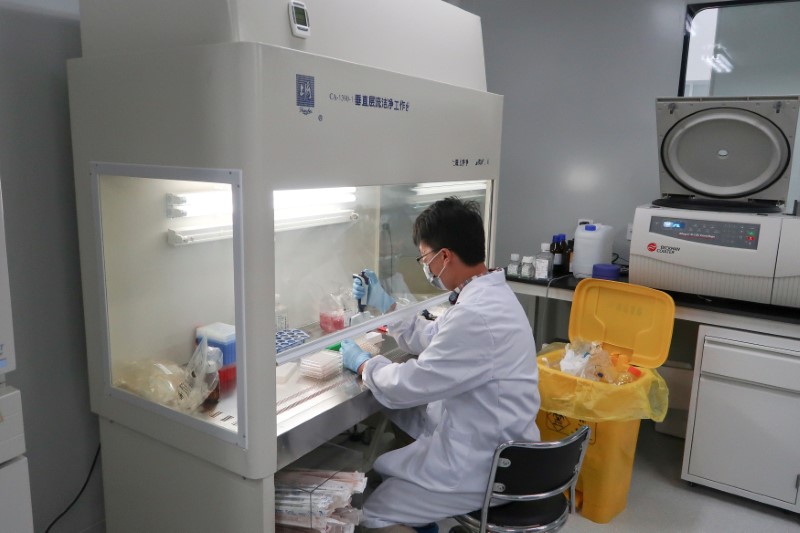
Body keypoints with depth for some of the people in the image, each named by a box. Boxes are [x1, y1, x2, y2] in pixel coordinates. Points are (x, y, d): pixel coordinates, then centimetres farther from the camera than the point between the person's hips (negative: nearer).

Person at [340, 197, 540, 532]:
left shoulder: (476, 315, -31)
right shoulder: (487, 294, 2)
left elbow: (408, 386, -22)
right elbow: (433, 340, 16)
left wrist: (361, 364, -4)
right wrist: (385, 306, 13)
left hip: (485, 464, -9)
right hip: (488, 438, 10)